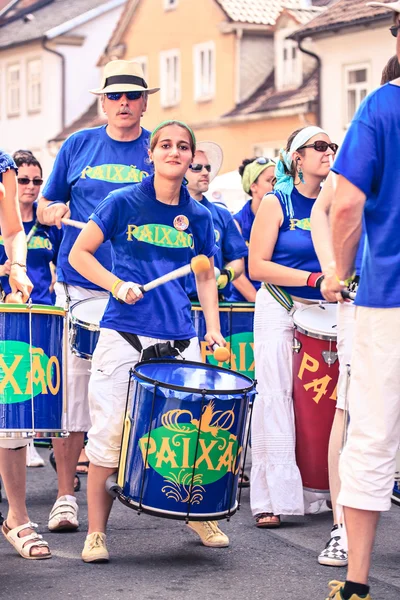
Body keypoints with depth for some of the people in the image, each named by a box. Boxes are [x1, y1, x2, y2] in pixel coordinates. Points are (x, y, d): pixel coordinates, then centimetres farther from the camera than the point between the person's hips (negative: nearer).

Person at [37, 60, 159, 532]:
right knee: (72, 386, -1)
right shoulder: (78, 146, 9)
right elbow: (45, 206, 14)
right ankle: (65, 495, 8)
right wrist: (51, 211, -8)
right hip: (79, 288, 0)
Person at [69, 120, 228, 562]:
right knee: (110, 434, -6)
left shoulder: (199, 217, 11)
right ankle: (96, 532, 5)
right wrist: (117, 286, -11)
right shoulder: (123, 203, 1)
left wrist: (213, 327, 6)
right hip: (124, 333, -3)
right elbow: (79, 254, 3)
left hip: (179, 337, 3)